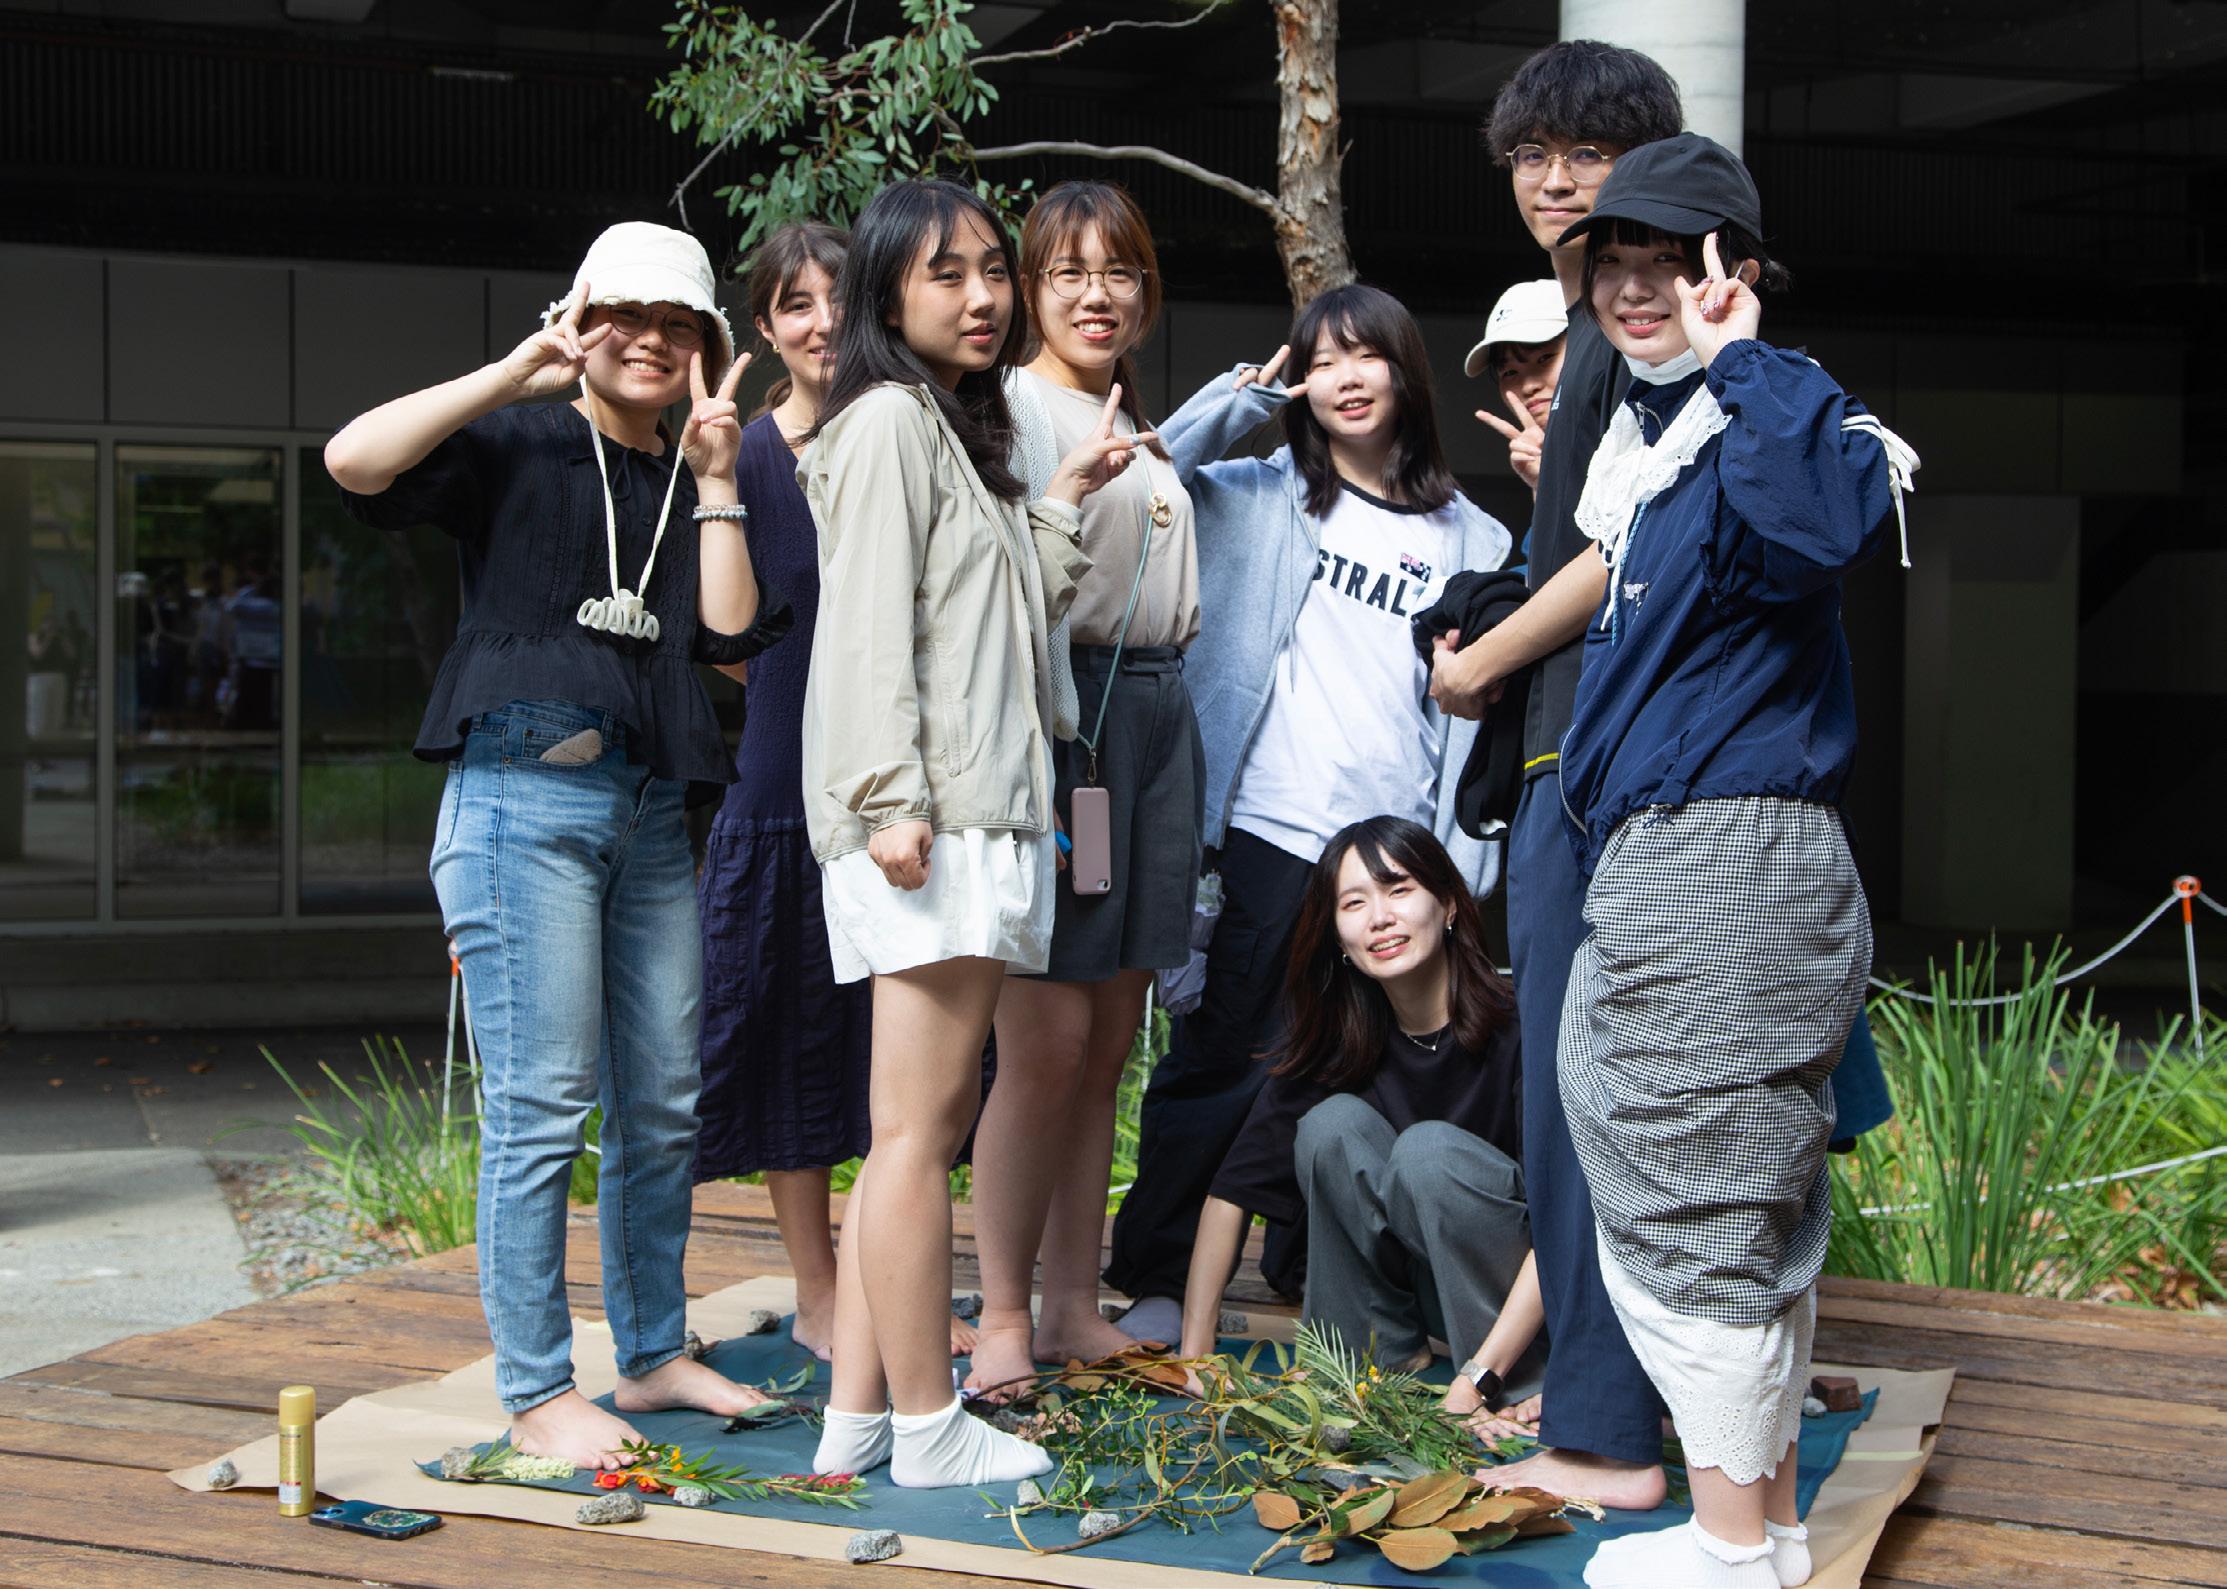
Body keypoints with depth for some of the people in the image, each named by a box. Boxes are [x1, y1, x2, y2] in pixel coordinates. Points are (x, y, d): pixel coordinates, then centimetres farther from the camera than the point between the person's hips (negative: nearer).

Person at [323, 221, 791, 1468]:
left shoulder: (693, 489, 18)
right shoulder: (519, 449, 2)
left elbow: (732, 636, 3)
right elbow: (355, 459, -15)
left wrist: (717, 477, 1)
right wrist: (517, 371, -14)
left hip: (651, 809, 6)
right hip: (524, 796, -6)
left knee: (665, 1105, 10)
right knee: (542, 1107, -6)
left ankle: (655, 1353, 23)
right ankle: (539, 1395, 1)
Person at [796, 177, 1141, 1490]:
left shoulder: (966, 429, 25)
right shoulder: (889, 420, -4)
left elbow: (1021, 620, 22)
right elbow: (870, 621, -13)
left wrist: (1069, 498, 16)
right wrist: (892, 798, -20)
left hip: (983, 815, 10)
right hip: (924, 818, -10)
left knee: (928, 1123, 8)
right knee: (922, 1124, -7)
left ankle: (861, 1414, 11)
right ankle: (928, 1428, -3)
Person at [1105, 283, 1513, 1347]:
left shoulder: (1474, 543, 10)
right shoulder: (1259, 497, 8)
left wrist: (1463, 863, 2)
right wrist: (1240, 396, -3)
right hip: (1269, 831, -2)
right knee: (1221, 1060, 0)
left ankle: (1315, 1263, 28)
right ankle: (1157, 1277, 11)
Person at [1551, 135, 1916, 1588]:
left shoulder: (1769, 410, -13)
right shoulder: (1649, 426, 16)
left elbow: (1825, 524, -39)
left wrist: (1737, 353, -30)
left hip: (1723, 869, -10)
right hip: (1663, 866, 10)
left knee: (1687, 1212, -3)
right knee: (1756, 1212, 15)